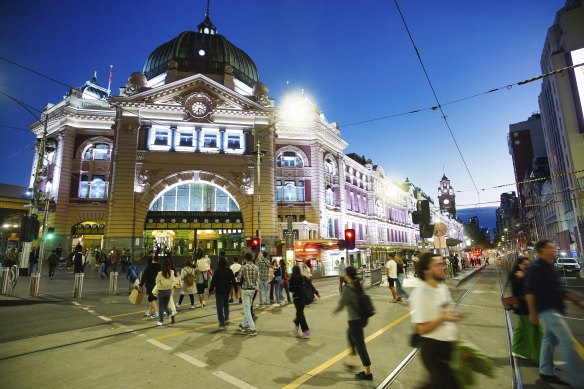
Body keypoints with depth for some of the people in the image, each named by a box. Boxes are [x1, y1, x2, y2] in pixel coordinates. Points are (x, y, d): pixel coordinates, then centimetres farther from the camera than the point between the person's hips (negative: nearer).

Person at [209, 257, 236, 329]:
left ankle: (222, 324, 2)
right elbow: (233, 281, 3)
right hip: (227, 291, 4)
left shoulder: (217, 271, -13)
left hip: (219, 291, -4)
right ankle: (226, 319, 21)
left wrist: (210, 290, -3)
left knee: (220, 307, 2)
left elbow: (213, 281, -12)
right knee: (226, 305, 26)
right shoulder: (229, 271, -1)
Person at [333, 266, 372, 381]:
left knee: (360, 344, 5)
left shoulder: (347, 288, -22)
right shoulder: (359, 285, 0)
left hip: (355, 320, -9)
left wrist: (335, 311, 4)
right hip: (362, 317, 9)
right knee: (350, 335, 29)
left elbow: (341, 304, -15)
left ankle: (367, 373, 17)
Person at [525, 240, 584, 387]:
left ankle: (546, 372, 26)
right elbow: (529, 292, -19)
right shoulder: (536, 268, -16)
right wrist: (533, 313, -20)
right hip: (547, 310, -10)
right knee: (567, 342, -8)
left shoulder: (549, 267, 14)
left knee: (549, 340, 16)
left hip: (553, 309, 10)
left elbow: (556, 289, 21)